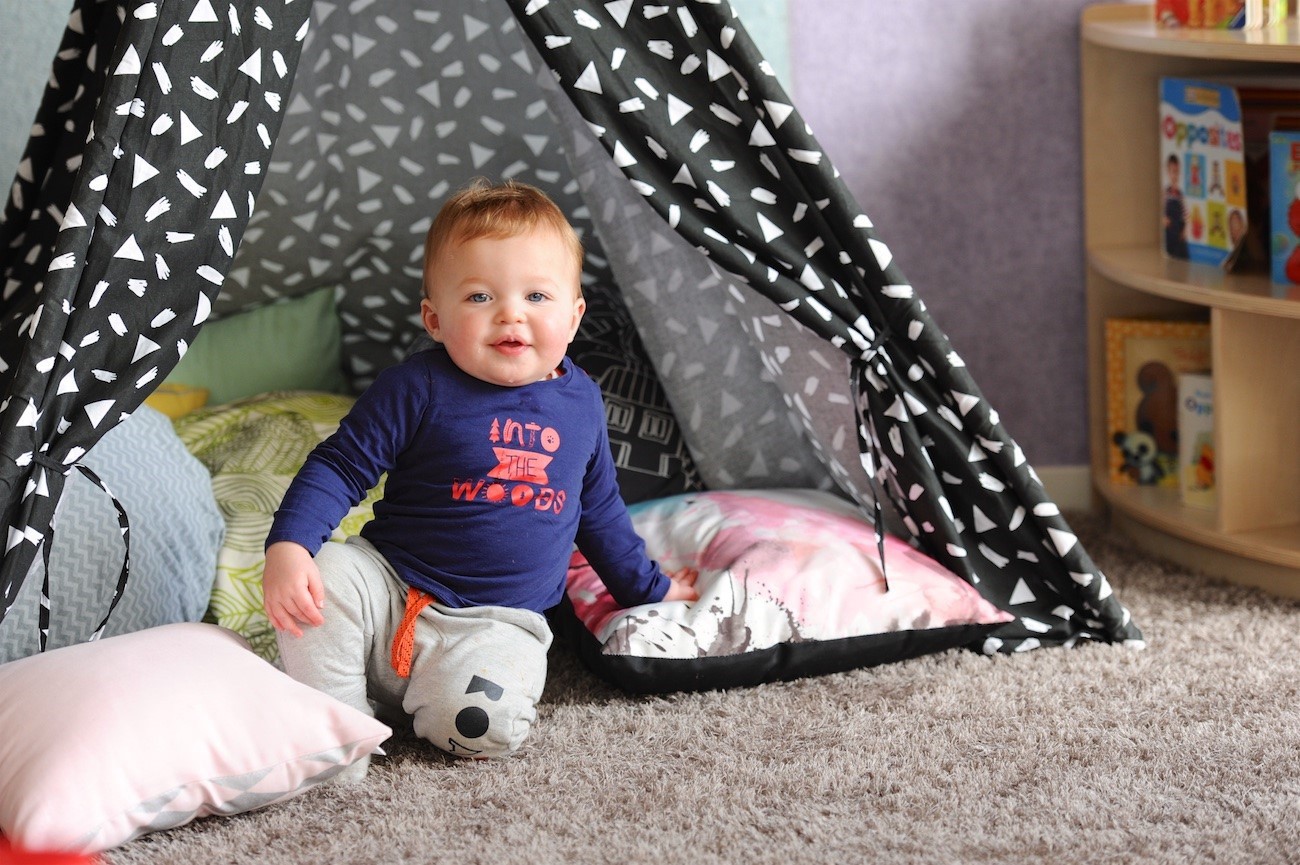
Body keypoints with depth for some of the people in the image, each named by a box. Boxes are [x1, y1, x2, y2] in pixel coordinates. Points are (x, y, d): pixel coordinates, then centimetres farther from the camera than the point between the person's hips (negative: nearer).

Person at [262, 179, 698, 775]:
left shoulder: (581, 402, 6)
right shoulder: (420, 389, -9)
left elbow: (599, 510, 23)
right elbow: (339, 467, -8)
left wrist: (649, 588, 31)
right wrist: (287, 546, -24)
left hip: (496, 624, 1)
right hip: (390, 588, -1)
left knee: (483, 724, -29)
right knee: (323, 576, -31)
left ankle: (422, 709, 5)